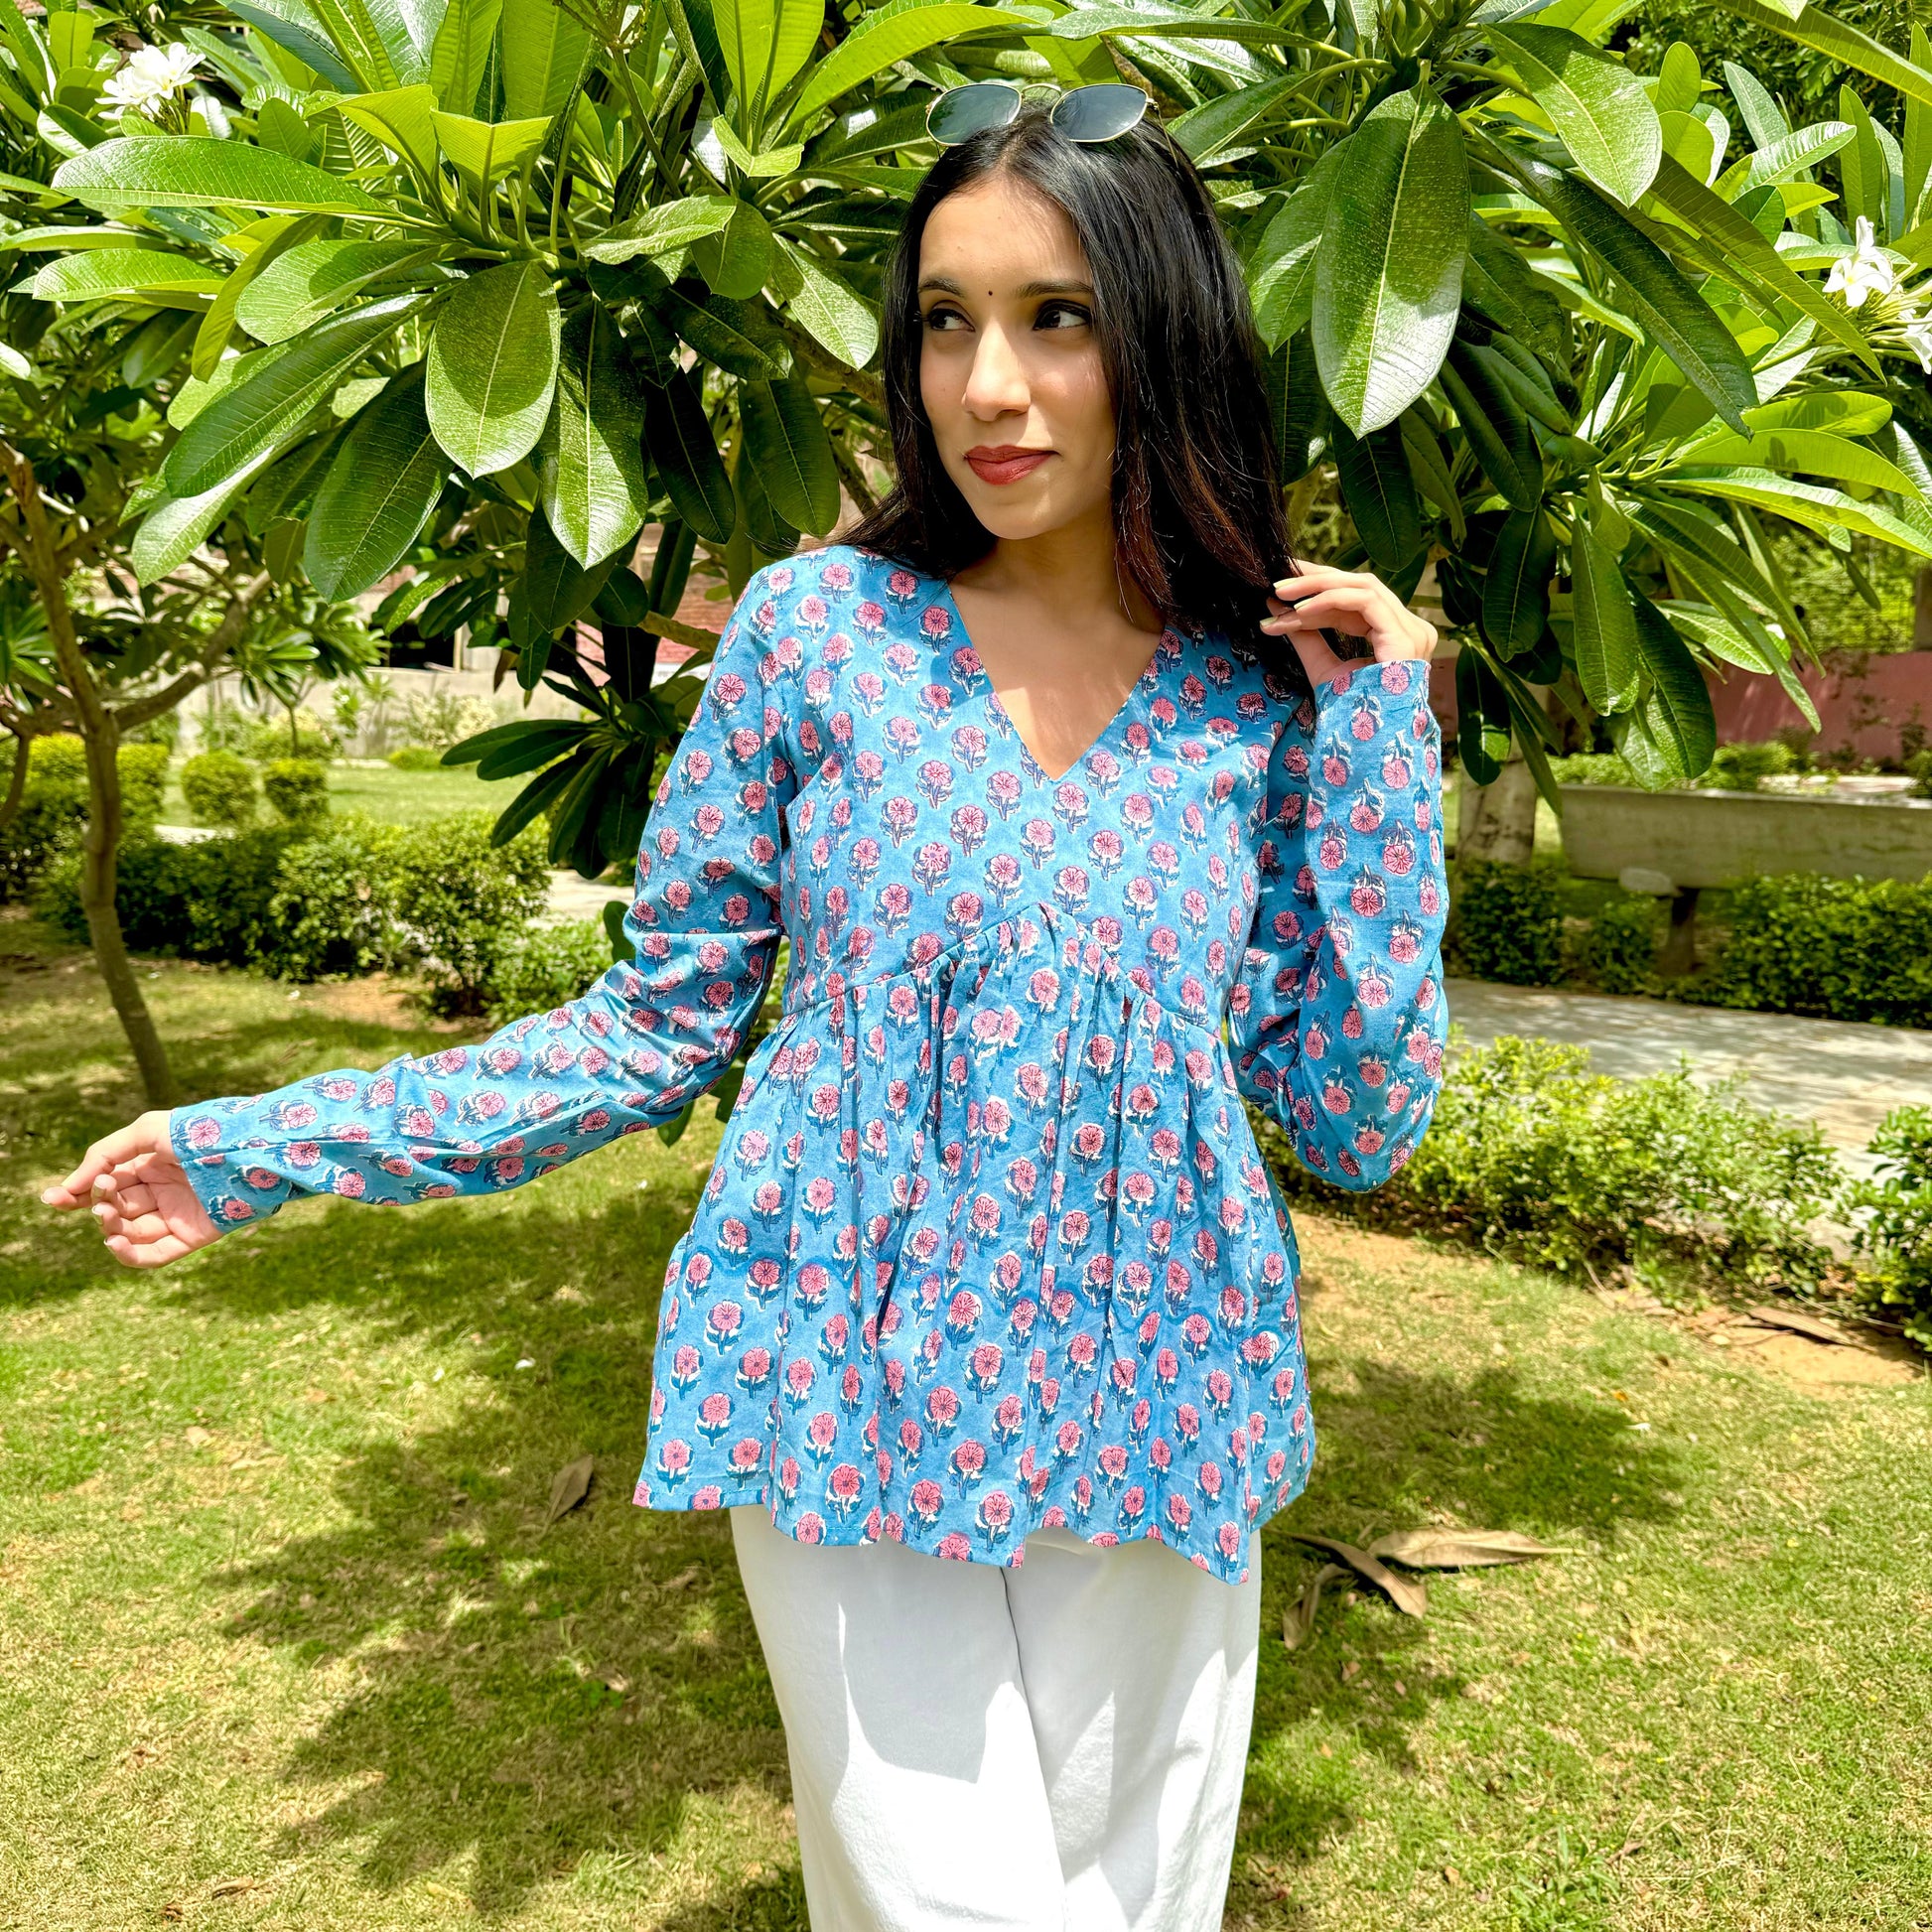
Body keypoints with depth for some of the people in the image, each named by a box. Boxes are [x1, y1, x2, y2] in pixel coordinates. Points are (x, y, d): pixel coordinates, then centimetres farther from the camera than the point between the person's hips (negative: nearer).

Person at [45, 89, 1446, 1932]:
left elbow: (1358, 1118, -5)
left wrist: (1376, 739, -9)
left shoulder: (1270, 697, -2)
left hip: (1149, 1420, 2)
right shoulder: (817, 626, -6)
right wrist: (270, 1145, -3)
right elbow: (665, 1018, -1)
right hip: (854, 1405, -2)